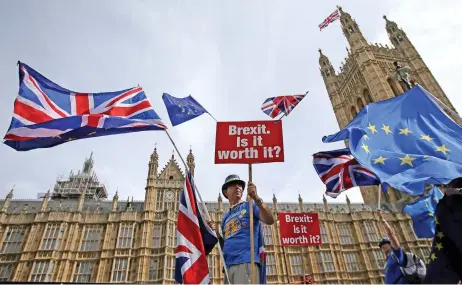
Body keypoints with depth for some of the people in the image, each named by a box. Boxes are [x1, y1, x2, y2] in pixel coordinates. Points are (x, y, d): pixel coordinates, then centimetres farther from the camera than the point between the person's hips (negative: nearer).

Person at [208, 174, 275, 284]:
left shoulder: (250, 205, 7)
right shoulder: (225, 218, 24)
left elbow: (270, 220, -11)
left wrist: (256, 199, -24)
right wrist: (216, 232, 6)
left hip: (246, 261, -6)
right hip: (229, 264, 6)